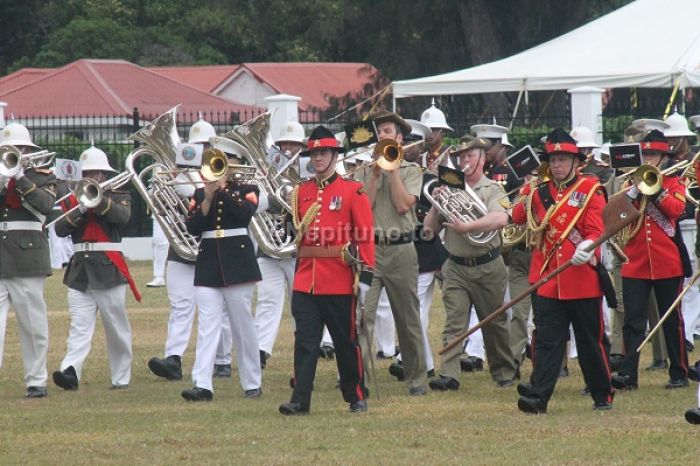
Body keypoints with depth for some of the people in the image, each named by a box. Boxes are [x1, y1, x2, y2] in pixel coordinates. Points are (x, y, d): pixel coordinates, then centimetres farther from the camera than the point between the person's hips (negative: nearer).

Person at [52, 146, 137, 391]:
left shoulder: (119, 196, 7)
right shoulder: (72, 200, 14)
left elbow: (122, 216, -15)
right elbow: (60, 230, 0)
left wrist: (98, 199, -23)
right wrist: (79, 210, -14)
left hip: (109, 268, -2)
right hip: (79, 270, 2)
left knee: (117, 329, 5)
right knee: (79, 326, -10)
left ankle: (121, 377, 14)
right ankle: (71, 372, -25)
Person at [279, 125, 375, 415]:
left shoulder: (353, 192, 0)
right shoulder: (301, 192, 12)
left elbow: (365, 236, -4)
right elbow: (295, 233, 16)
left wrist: (366, 272, -10)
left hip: (340, 280, -3)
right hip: (306, 279, 3)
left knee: (347, 342, 6)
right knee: (305, 341, -3)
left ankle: (357, 398, 18)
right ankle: (300, 400, -5)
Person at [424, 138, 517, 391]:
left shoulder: (492, 190, -1)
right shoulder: (450, 188, 10)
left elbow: (501, 219, -22)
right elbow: (430, 228, 10)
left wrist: (467, 227, -31)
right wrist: (436, 205, -7)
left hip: (487, 266, -2)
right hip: (455, 267, 2)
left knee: (495, 322, 10)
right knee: (453, 322, -9)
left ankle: (504, 371, 25)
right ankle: (448, 375, -17)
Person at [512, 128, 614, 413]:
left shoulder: (591, 190, -1)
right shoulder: (541, 192, 11)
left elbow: (596, 229, -10)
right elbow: (518, 218, 14)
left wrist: (588, 247, -29)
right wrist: (528, 195, 0)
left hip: (583, 280, -3)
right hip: (548, 280, 3)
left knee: (591, 341, 6)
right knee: (547, 340, -4)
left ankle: (603, 396, 19)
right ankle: (538, 396, -10)